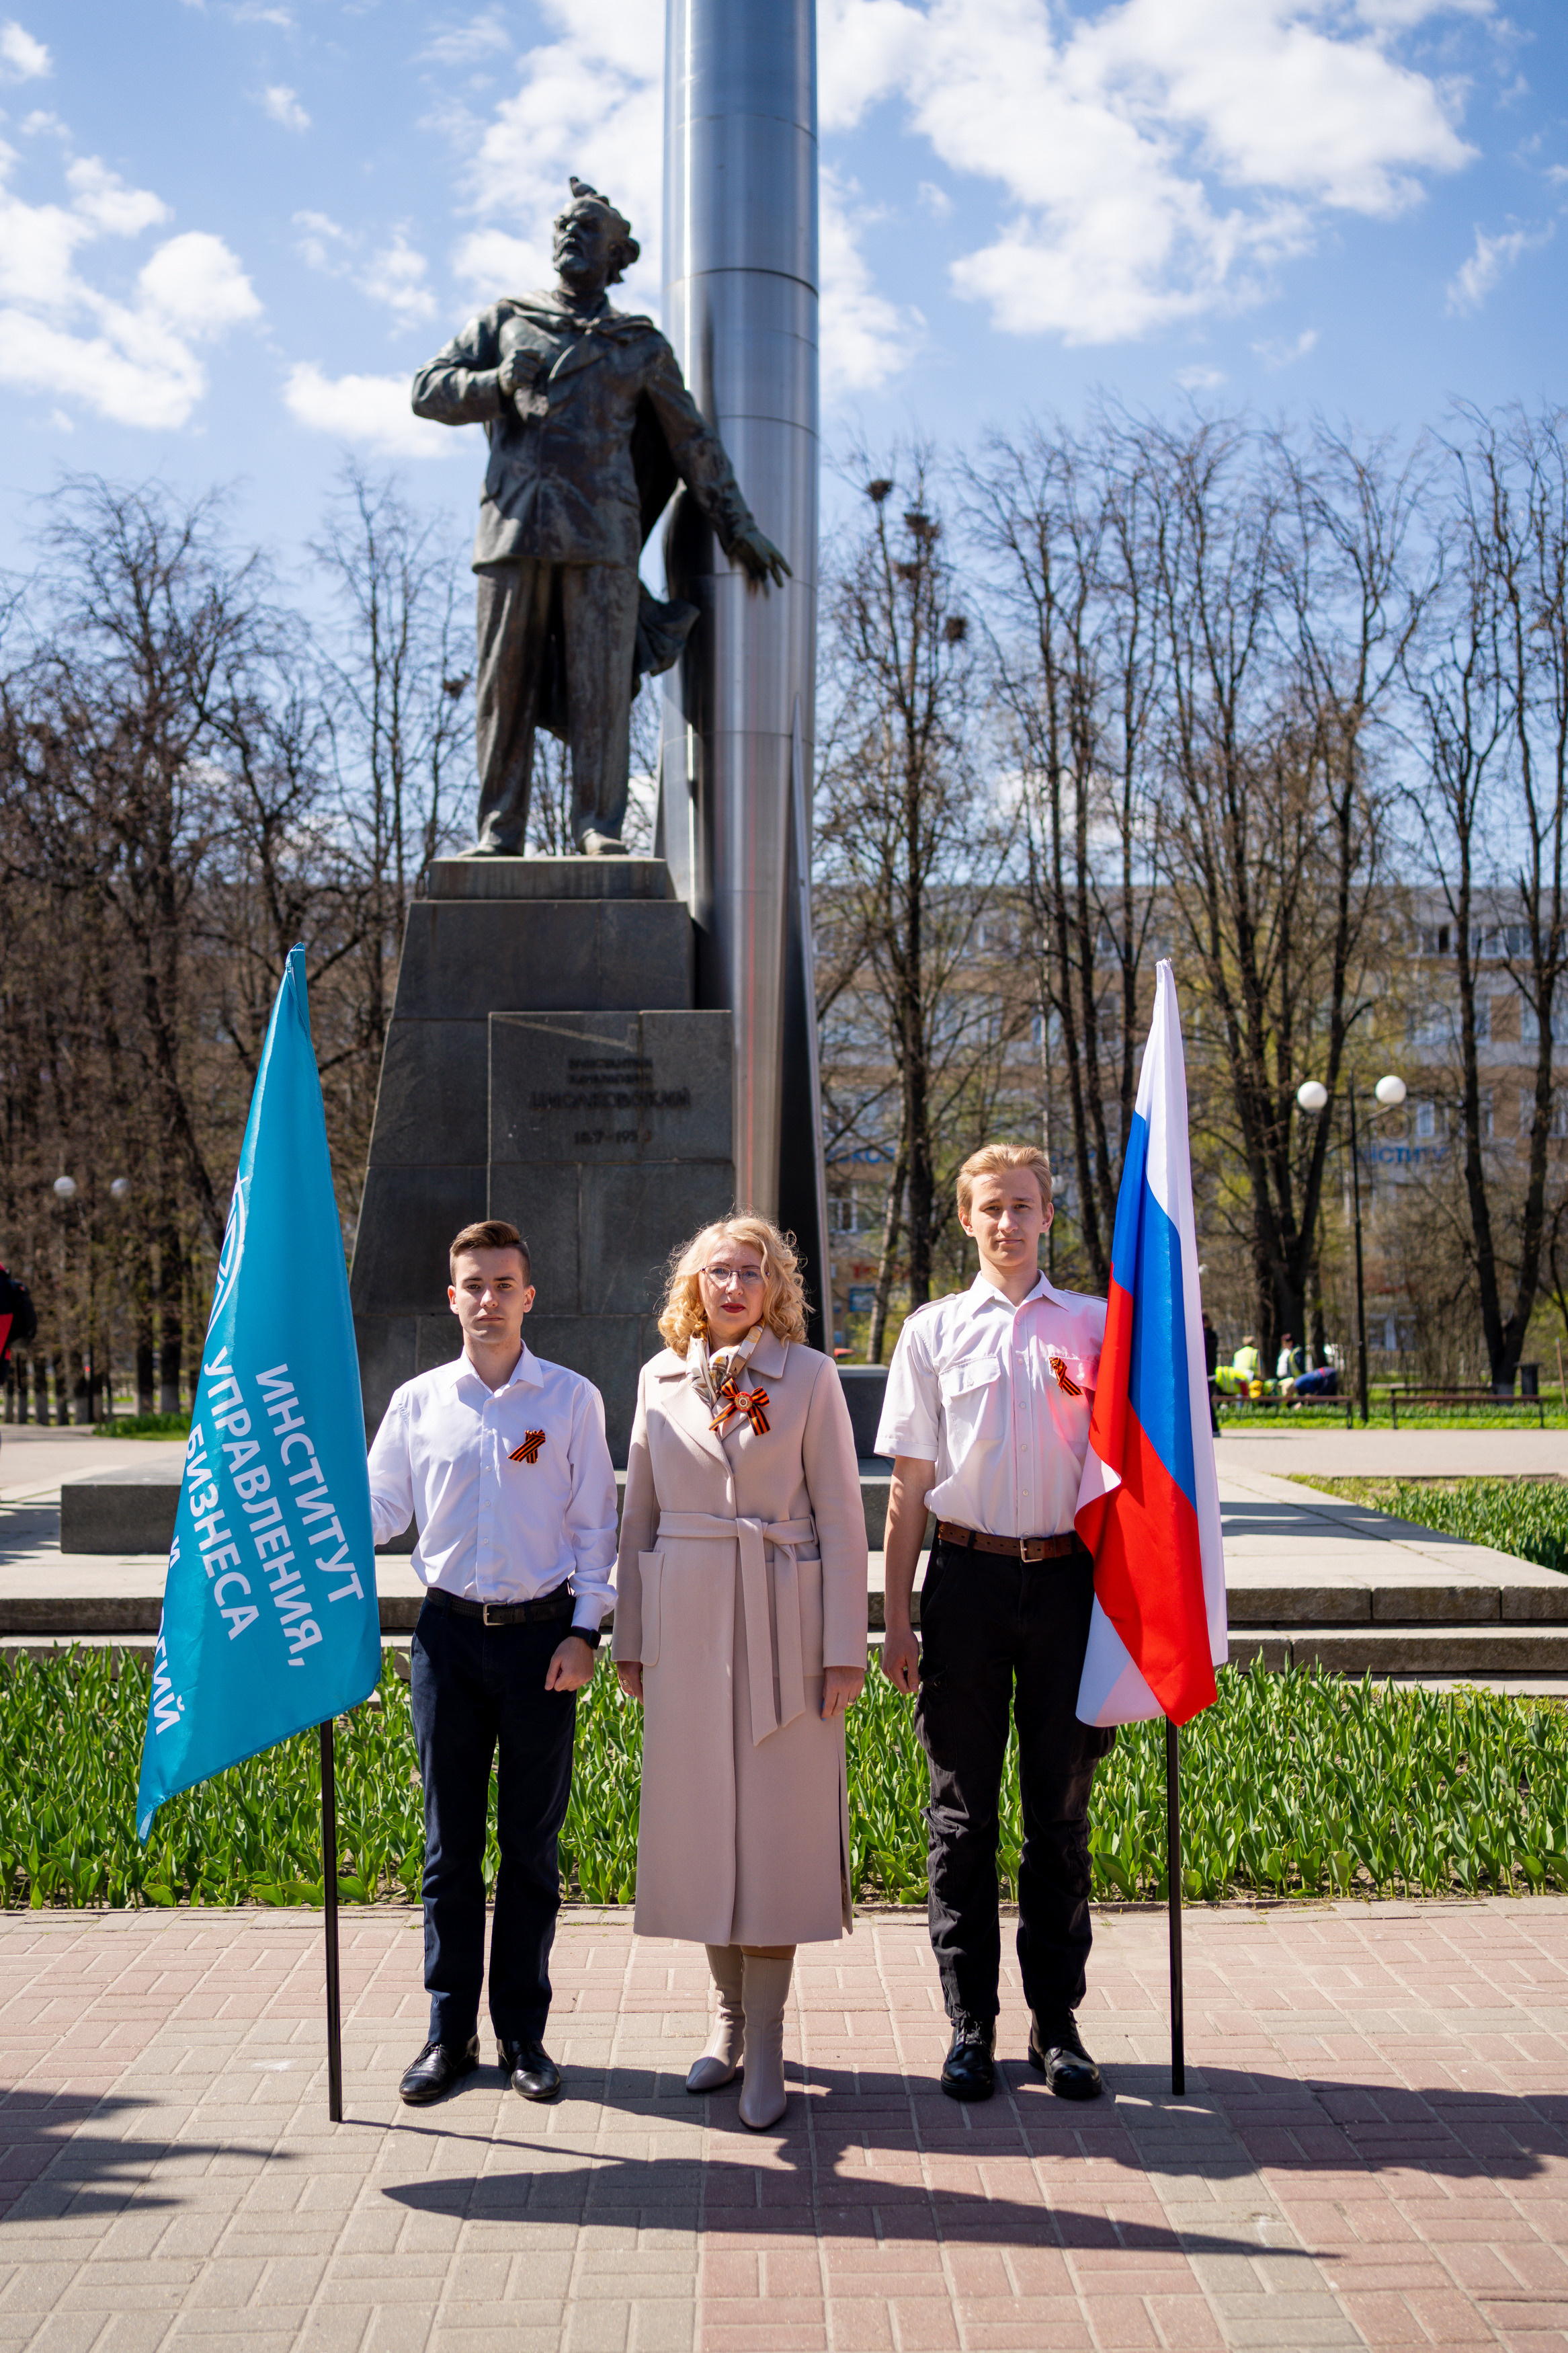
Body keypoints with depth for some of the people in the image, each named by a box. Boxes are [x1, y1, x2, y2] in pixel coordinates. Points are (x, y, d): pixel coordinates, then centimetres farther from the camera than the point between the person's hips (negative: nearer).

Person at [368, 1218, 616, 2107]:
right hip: (450, 1633, 1)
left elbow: (596, 1524, 2)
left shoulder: (572, 1399, 1)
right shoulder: (417, 1402, 5)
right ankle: (451, 2032, 16)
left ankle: (524, 2031, 16)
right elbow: (379, 1510, 10)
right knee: (451, 1842, 6)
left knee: (532, 1841, 6)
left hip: (541, 1633, -1)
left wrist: (585, 1630, -5)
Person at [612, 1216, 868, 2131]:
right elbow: (640, 1516, 13)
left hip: (783, 1621, -3)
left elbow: (840, 1515, -2)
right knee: (700, 1816, 7)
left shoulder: (810, 1375, 0)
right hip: (686, 1621, 3)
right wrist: (631, 1638, 10)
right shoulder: (662, 1378, 8)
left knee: (777, 1817, -2)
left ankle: (766, 2040, 7)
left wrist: (845, 1645, -6)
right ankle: (731, 2014, 23)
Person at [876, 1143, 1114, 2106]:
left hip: (1067, 1578, 1)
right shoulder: (934, 1331, 6)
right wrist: (896, 1620, 2)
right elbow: (909, 1485, 5)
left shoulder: (1093, 1325, 7)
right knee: (964, 1812, 5)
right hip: (969, 1576, 0)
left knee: (1063, 1809, 7)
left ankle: (1058, 2021, 18)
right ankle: (971, 2024, 16)